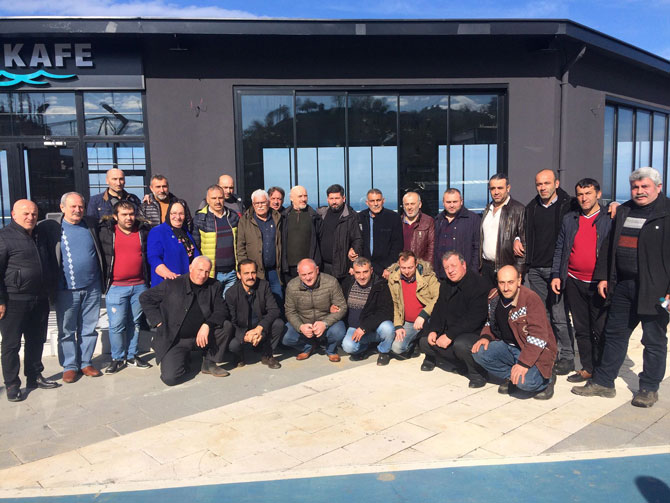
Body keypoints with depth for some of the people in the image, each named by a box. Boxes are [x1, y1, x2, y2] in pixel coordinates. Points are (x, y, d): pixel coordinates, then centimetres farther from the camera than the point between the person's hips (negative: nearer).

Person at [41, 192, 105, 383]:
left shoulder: (92, 224, 6)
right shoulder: (51, 227, -3)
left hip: (92, 288, 3)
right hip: (66, 290, -3)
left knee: (89, 329, 11)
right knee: (67, 330, 7)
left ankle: (85, 362, 24)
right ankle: (69, 366, 20)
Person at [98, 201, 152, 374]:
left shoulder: (143, 230, 6)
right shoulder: (106, 232, -1)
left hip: (139, 286, 3)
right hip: (116, 287, -2)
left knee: (135, 323, 12)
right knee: (116, 325, -3)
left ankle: (132, 356, 25)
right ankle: (117, 358, 13)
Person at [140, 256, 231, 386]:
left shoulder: (213, 286, 3)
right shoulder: (172, 284, -5)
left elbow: (222, 310, -4)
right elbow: (145, 298, 4)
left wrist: (207, 325, -23)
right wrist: (158, 322, -5)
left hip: (200, 336, 3)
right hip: (175, 340, -3)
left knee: (225, 325, -20)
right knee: (171, 378, -21)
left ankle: (209, 363, -1)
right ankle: (184, 359, 16)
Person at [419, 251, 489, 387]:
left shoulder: (478, 284, -18)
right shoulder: (446, 285, 8)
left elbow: (474, 318, -25)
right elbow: (439, 310, 13)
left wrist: (450, 335, -28)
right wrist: (433, 330, -8)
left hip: (476, 333, -7)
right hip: (450, 333, 7)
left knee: (460, 344, -36)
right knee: (424, 342, -7)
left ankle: (477, 373, -10)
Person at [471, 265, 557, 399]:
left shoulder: (531, 299, -22)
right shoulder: (494, 296, 0)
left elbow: (539, 336, -27)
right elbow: (491, 322, 17)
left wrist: (524, 363, -34)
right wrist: (485, 337, -6)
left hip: (536, 351, -6)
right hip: (507, 346, 6)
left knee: (524, 381, -30)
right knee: (478, 352, -16)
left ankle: (546, 379, 7)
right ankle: (511, 377, 7)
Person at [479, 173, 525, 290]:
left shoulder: (518, 209, -5)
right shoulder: (488, 209, 16)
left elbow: (524, 241, -8)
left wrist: (518, 271, -13)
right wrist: (479, 266, 14)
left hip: (506, 268, -6)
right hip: (486, 267, 6)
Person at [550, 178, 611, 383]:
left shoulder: (610, 219, -2)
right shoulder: (569, 220, 11)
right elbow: (559, 249, 13)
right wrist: (556, 275, 5)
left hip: (599, 285, -4)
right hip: (574, 283, 4)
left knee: (600, 331, 3)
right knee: (581, 329, 12)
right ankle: (587, 368, 23)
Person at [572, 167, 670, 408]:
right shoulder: (623, 212, 13)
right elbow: (608, 245, 15)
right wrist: (603, 277, 10)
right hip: (622, 286, 6)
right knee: (614, 334, 13)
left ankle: (649, 388, 21)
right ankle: (603, 382, 23)